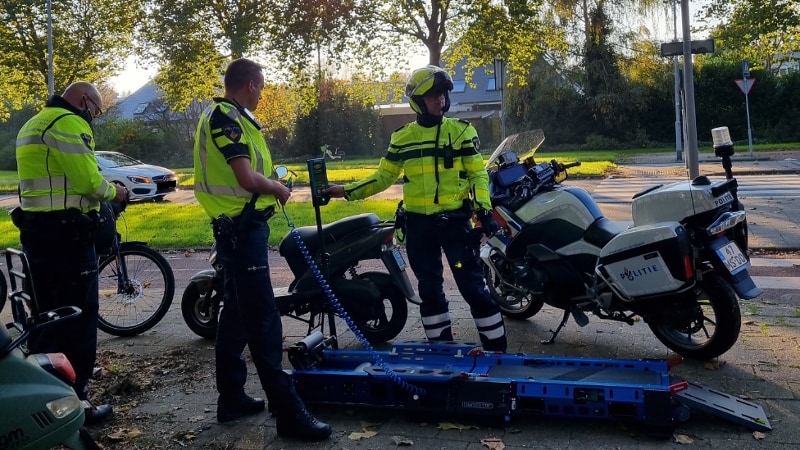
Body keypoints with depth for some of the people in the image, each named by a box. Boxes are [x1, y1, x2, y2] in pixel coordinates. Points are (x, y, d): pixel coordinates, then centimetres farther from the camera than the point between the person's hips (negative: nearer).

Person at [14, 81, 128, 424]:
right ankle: (75, 401, 3)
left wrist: (101, 193, 14)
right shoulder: (69, 123, -12)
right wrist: (115, 192, 0)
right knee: (78, 315, -3)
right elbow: (89, 181, -20)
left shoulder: (34, 124, 21)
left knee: (47, 314, 17)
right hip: (65, 231, -10)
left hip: (35, 227, 10)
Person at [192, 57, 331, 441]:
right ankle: (288, 411, -5)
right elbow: (248, 178, -24)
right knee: (263, 320, -10)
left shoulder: (228, 115, 17)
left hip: (241, 226, 11)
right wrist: (279, 189, -7)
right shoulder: (226, 117, -15)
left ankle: (231, 398, 25)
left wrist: (270, 185, 8)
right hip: (242, 227, -11)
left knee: (237, 313, 15)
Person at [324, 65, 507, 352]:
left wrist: (484, 208, -14)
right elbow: (383, 177, 10)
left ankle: (495, 347, 8)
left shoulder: (462, 130, 0)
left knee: (472, 285, -2)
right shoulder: (401, 137, 6)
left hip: (454, 220, -3)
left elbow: (478, 173, 0)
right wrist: (346, 191, 1)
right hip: (417, 224, 3)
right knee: (429, 288, 11)